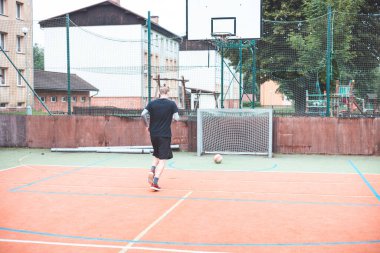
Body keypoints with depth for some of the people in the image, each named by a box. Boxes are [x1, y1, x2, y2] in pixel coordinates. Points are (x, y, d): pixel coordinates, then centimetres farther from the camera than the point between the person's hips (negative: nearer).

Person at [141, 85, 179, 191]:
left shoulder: (152, 103, 2)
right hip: (165, 135, -4)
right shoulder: (171, 104, -5)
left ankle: (152, 171, 0)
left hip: (153, 134, 4)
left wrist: (147, 125, 6)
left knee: (156, 155, 25)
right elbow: (176, 118, -11)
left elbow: (143, 114, -8)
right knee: (162, 159, 0)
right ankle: (155, 182, -10)